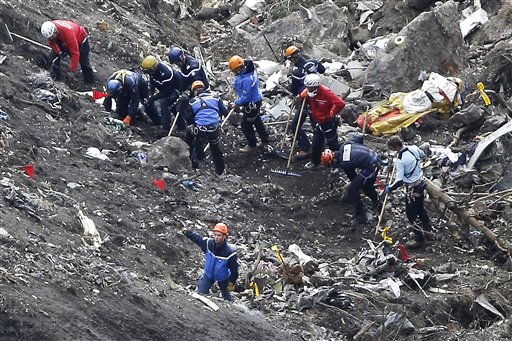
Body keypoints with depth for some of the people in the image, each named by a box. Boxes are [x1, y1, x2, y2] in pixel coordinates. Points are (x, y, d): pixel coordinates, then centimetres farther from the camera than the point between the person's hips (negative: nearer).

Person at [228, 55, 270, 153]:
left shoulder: (246, 79, -34)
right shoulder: (249, 70, -3)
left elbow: (246, 96, -29)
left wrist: (237, 103, -17)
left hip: (252, 104, -10)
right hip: (255, 100, 10)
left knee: (246, 124, 4)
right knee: (257, 121, 24)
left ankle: (251, 145, 19)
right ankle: (265, 141, 38)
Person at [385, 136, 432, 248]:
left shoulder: (400, 160, -28)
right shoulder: (414, 148, -7)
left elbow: (399, 180, -27)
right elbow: (422, 155, 17)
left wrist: (390, 188, -11)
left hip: (412, 188, -8)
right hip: (421, 183, 8)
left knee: (411, 214, 4)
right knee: (420, 207, 30)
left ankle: (419, 239, 9)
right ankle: (427, 226, 50)